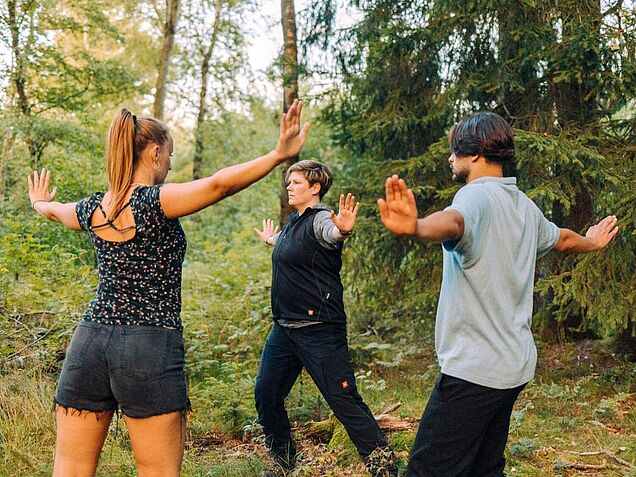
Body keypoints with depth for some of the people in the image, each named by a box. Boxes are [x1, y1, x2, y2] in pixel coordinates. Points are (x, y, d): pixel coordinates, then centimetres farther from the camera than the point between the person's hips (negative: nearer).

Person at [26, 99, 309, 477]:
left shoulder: (92, 209, 9)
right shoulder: (155, 202, -11)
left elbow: (54, 210, 32)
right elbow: (218, 184, -26)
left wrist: (40, 203, 54)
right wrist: (279, 155, -27)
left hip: (89, 340, 6)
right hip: (150, 348, -6)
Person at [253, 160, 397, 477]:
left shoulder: (320, 219, -12)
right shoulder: (294, 221, 14)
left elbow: (331, 234, -37)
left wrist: (342, 230, -60)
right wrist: (273, 240, 52)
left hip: (318, 330, -9)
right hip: (284, 328, 9)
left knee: (343, 400, -8)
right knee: (265, 395, 14)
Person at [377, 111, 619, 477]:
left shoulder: (477, 195, -15)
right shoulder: (525, 205, 13)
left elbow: (452, 222, -40)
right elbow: (562, 239, 33)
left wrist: (415, 227, -62)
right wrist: (592, 242, 56)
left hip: (474, 370, -9)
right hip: (514, 365, 9)